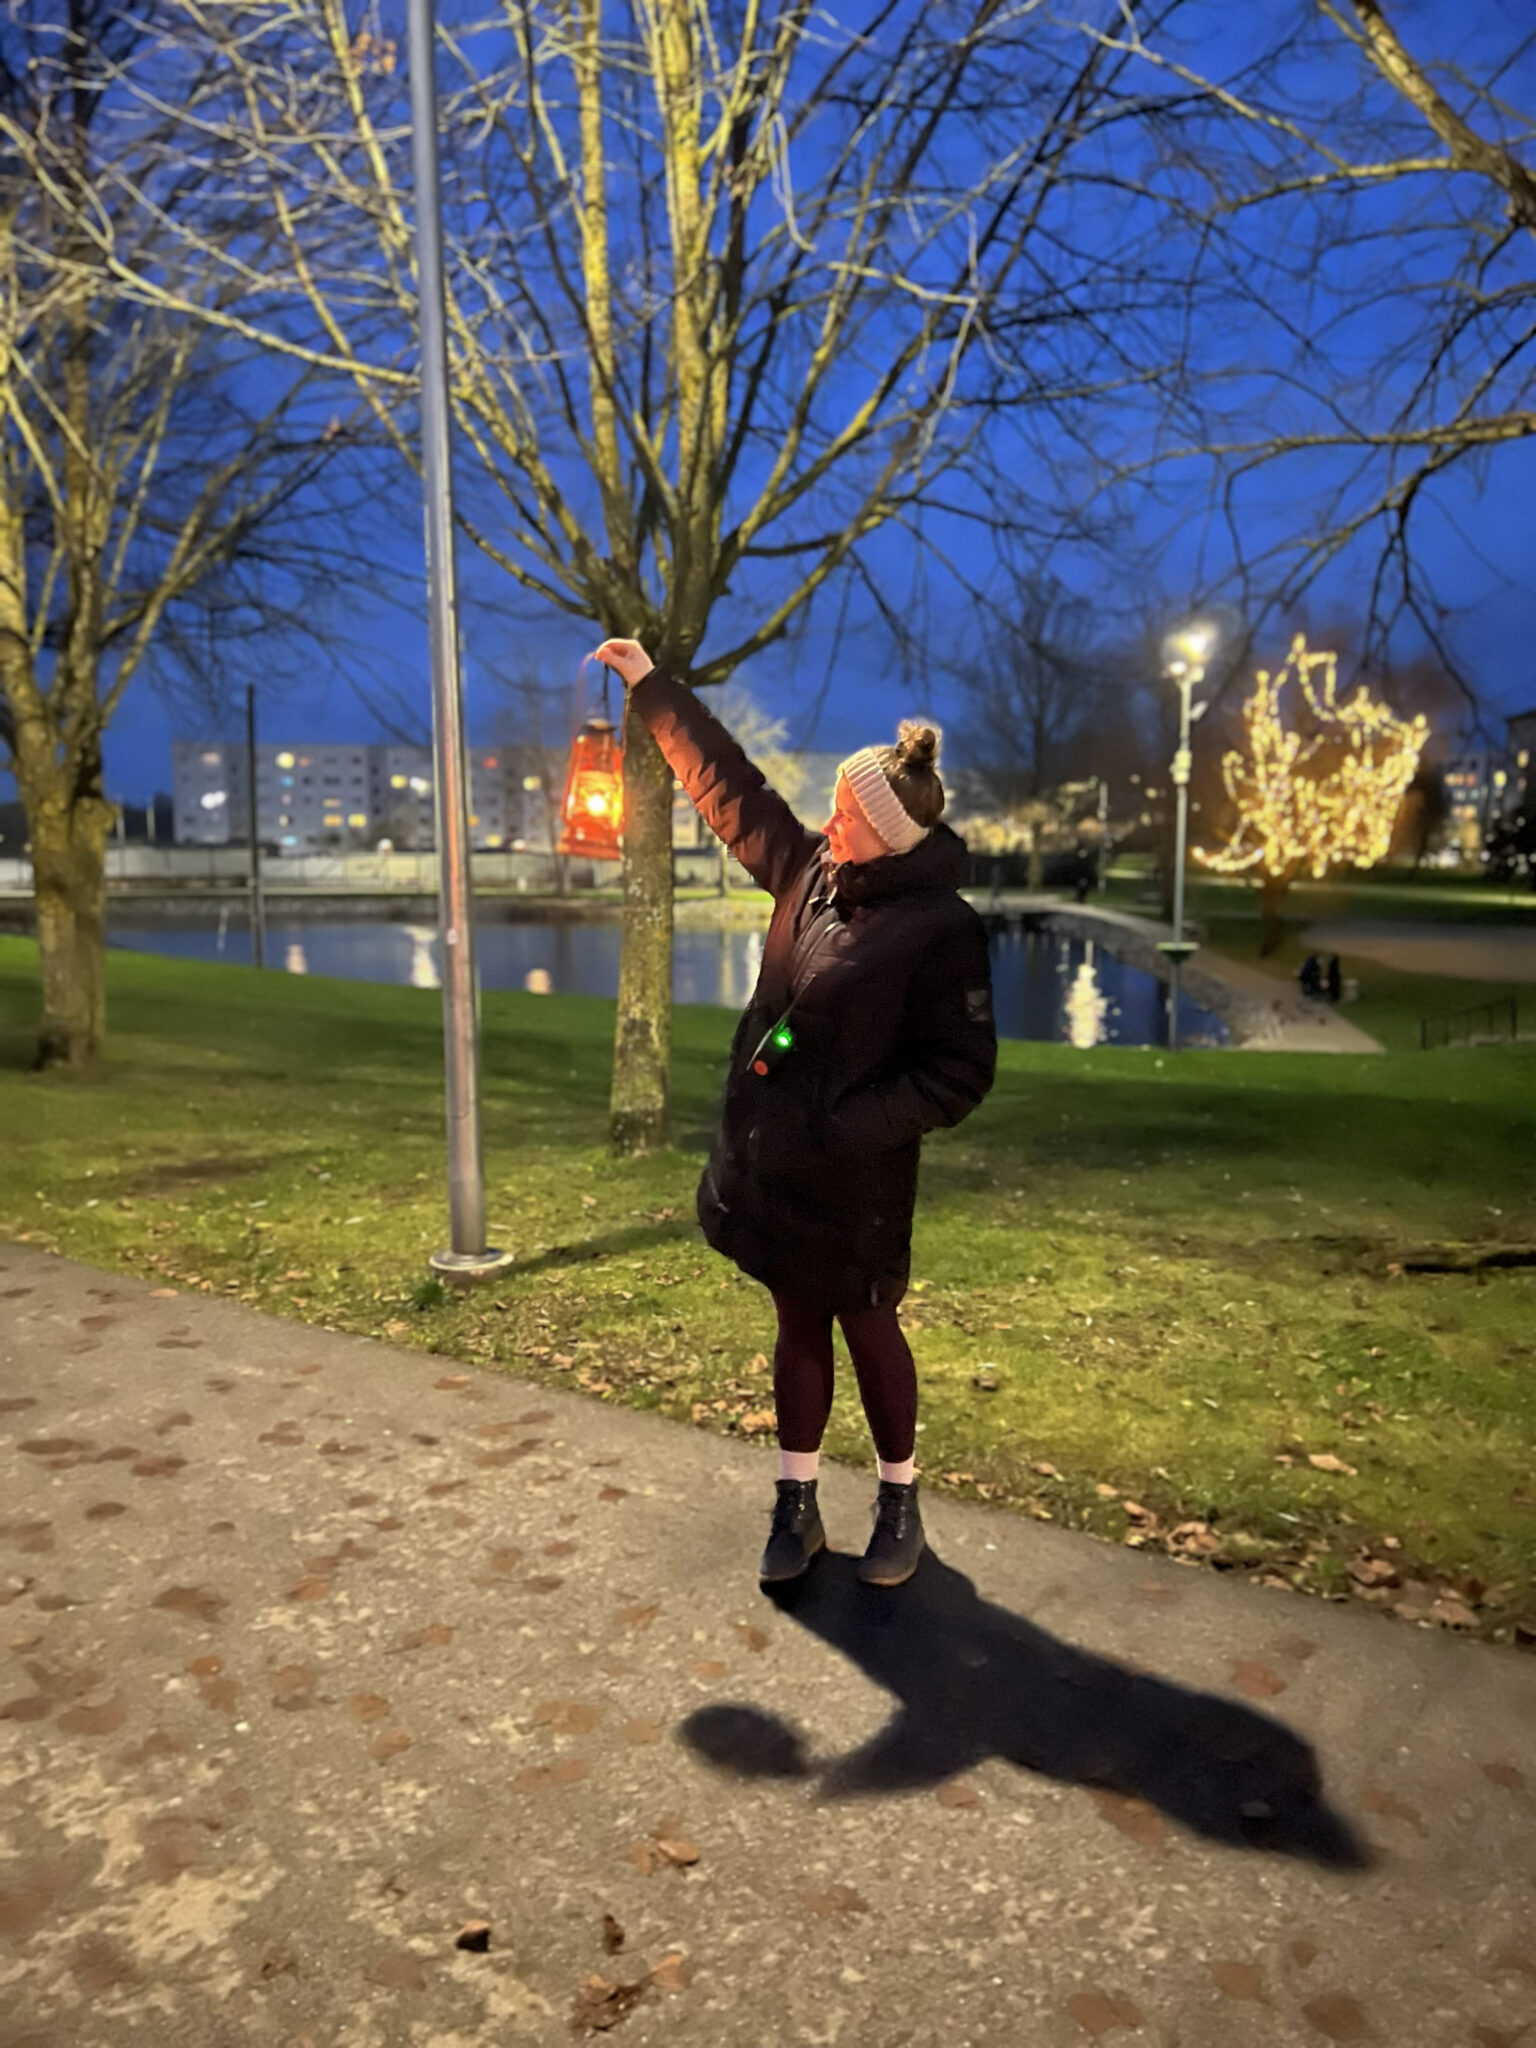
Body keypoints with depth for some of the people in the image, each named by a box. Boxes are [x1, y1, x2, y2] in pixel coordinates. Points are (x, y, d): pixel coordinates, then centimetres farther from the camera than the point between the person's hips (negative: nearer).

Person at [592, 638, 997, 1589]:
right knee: (798, 1326, 16)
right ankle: (797, 1508, 30)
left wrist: (853, 1125, -23)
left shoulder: (941, 928, -17)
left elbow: (960, 1073, -17)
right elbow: (729, 785, 10)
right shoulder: (813, 870, 1)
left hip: (854, 1176, -6)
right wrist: (653, 687, 12)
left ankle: (900, 1506, 32)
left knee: (867, 1329, 10)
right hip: (773, 1156, 6)